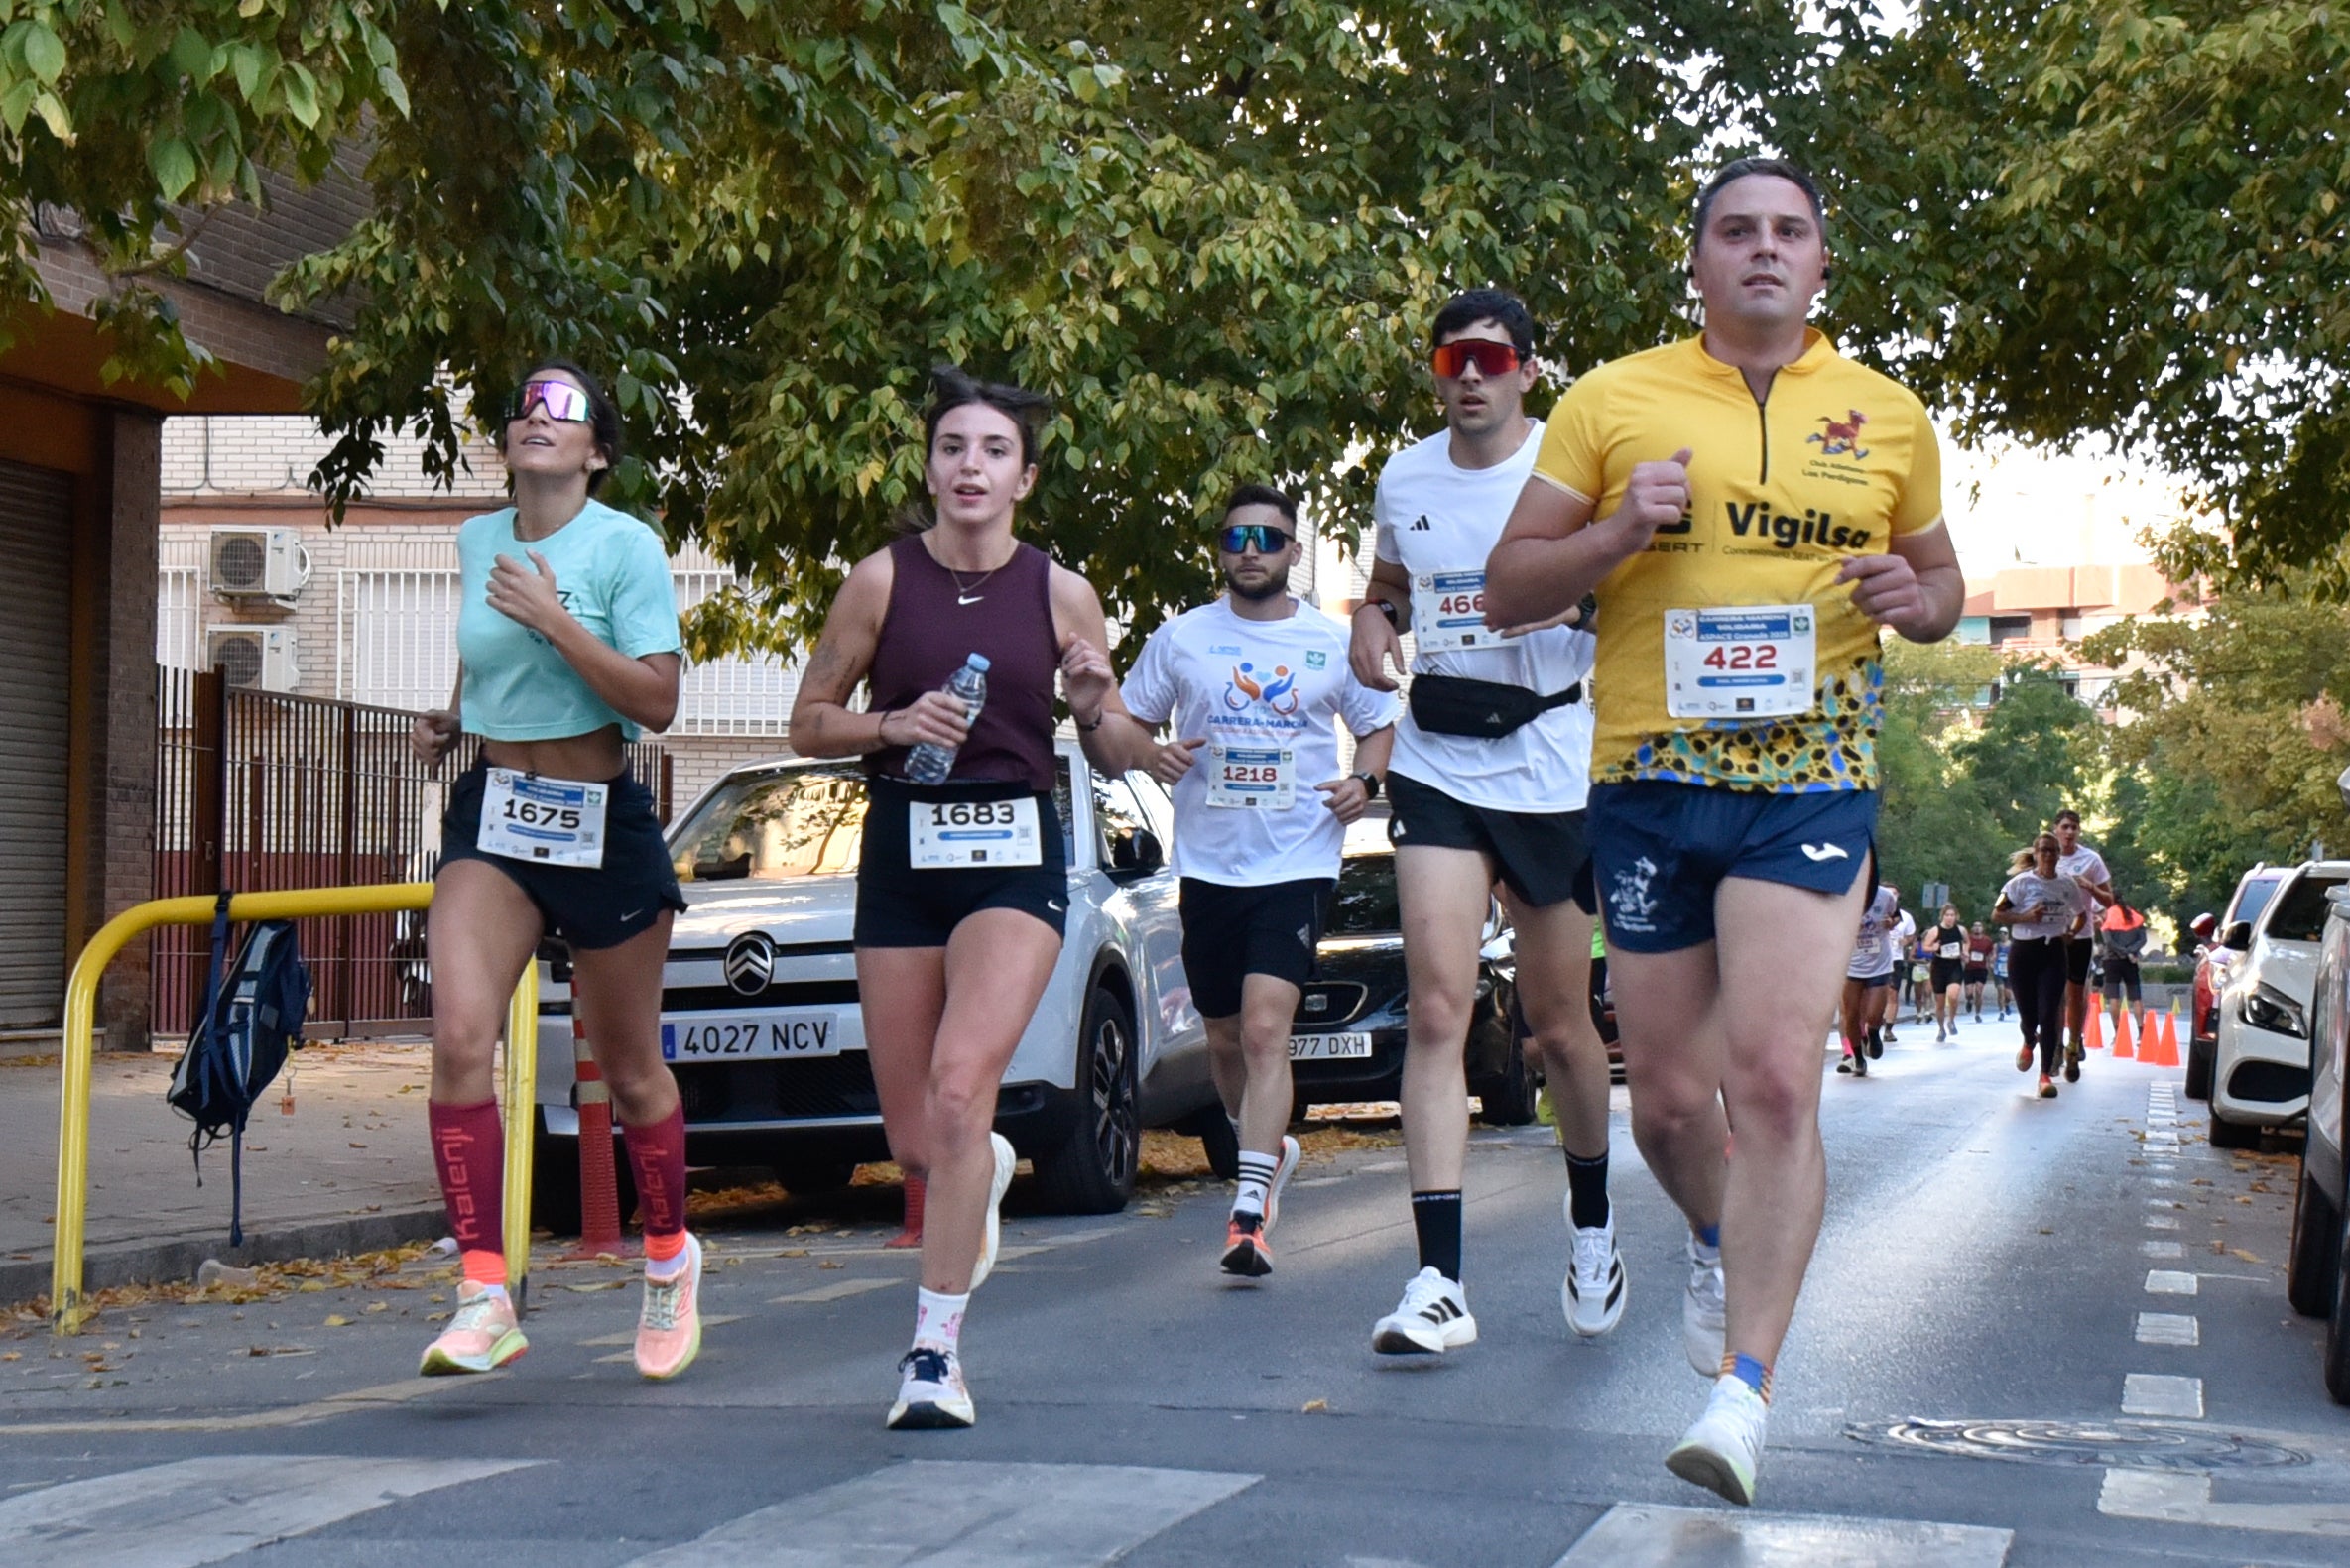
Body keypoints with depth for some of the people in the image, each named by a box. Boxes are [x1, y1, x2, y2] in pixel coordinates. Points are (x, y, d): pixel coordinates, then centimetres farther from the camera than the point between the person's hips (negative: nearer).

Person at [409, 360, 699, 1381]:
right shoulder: (475, 542, 9)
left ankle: (668, 1257, 35)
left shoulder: (626, 547, -8)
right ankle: (484, 1299, -19)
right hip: (491, 814, 4)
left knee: (627, 1067, 9)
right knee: (460, 1036, -18)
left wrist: (552, 618, -22)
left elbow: (657, 700, -16)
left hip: (600, 822, -3)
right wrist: (450, 720, 8)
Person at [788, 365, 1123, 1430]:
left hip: (1017, 850, -2)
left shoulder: (1060, 592, 2)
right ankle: (988, 1174, 45)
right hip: (901, 850, 2)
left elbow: (1114, 750, 11)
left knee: (961, 1088, -22)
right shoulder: (882, 579, 0)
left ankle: (936, 1352, -16)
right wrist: (893, 724, -13)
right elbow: (807, 723, 6)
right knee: (913, 1141, 6)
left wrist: (1095, 705, -11)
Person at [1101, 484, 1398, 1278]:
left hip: (1298, 864, -3)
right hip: (1208, 865, 3)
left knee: (1266, 1028, -17)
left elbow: (1379, 727, 16)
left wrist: (1364, 782, -4)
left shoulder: (1334, 643, 5)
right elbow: (1118, 722, 11)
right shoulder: (1180, 639, 6)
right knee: (1225, 1040, 13)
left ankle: (1250, 1208, -20)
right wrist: (1149, 752, -12)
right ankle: (1271, 1147, 40)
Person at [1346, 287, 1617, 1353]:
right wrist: (1371, 626, 3)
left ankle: (1592, 1223, 36)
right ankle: (1439, 1282, -15)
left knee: (1556, 1021, 9)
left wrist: (1574, 596, -22)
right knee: (1437, 1007, -12)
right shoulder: (1404, 481, 8)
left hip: (1551, 763, -2)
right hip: (1436, 763, 2)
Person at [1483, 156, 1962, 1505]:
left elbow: (1942, 579, 22)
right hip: (1649, 780, 1)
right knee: (1670, 1094, 9)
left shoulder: (1888, 417, 10)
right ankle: (1719, 1241, 43)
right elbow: (1508, 589, 6)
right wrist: (1617, 534, -12)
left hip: (1813, 784, -1)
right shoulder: (1613, 402, 6)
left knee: (1772, 1077, -16)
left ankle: (1745, 1389, -12)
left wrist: (1916, 598, -2)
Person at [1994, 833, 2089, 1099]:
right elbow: (1997, 915, -6)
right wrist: (2026, 917, -18)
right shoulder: (2021, 882, -5)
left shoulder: (2068, 884, 6)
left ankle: (2046, 1075, -4)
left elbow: (2080, 914, 22)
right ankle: (2029, 1042, 43)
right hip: (2023, 952, -1)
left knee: (2049, 1015, -10)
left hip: (2053, 953, 1)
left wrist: (2071, 933, 4)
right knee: (2028, 1015, 6)